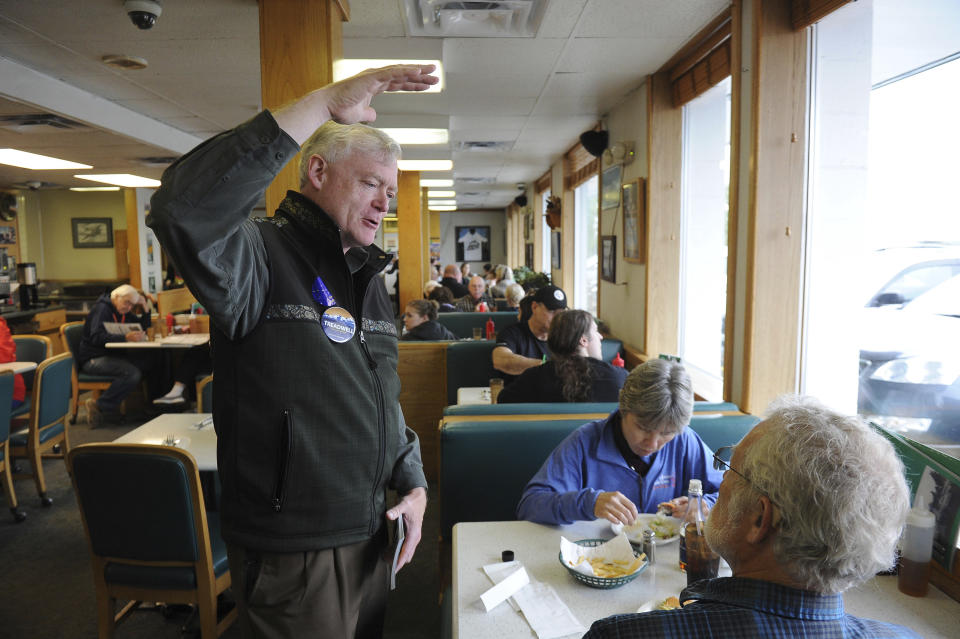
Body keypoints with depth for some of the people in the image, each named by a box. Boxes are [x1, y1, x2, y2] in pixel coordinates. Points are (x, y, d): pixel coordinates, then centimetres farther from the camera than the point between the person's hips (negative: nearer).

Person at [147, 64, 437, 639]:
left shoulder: (368, 279, 11)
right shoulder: (262, 256, -15)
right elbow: (183, 209, -39)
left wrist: (414, 484, 6)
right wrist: (325, 104, -35)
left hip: (370, 536, 8)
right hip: (290, 553, -7)